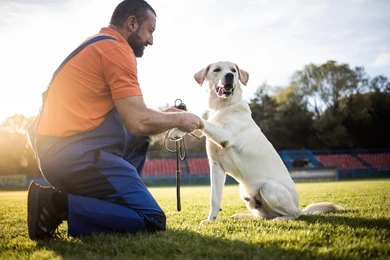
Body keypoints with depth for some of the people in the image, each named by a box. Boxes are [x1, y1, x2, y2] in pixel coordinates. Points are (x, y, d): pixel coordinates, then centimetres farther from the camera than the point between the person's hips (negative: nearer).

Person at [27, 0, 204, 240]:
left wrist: (164, 115, 22)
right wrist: (178, 119, 2)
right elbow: (138, 122, -16)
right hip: (76, 153, -10)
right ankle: (58, 204, -13)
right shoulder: (116, 49, -9)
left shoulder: (97, 45, 22)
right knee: (152, 221, -9)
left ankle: (123, 199, 14)